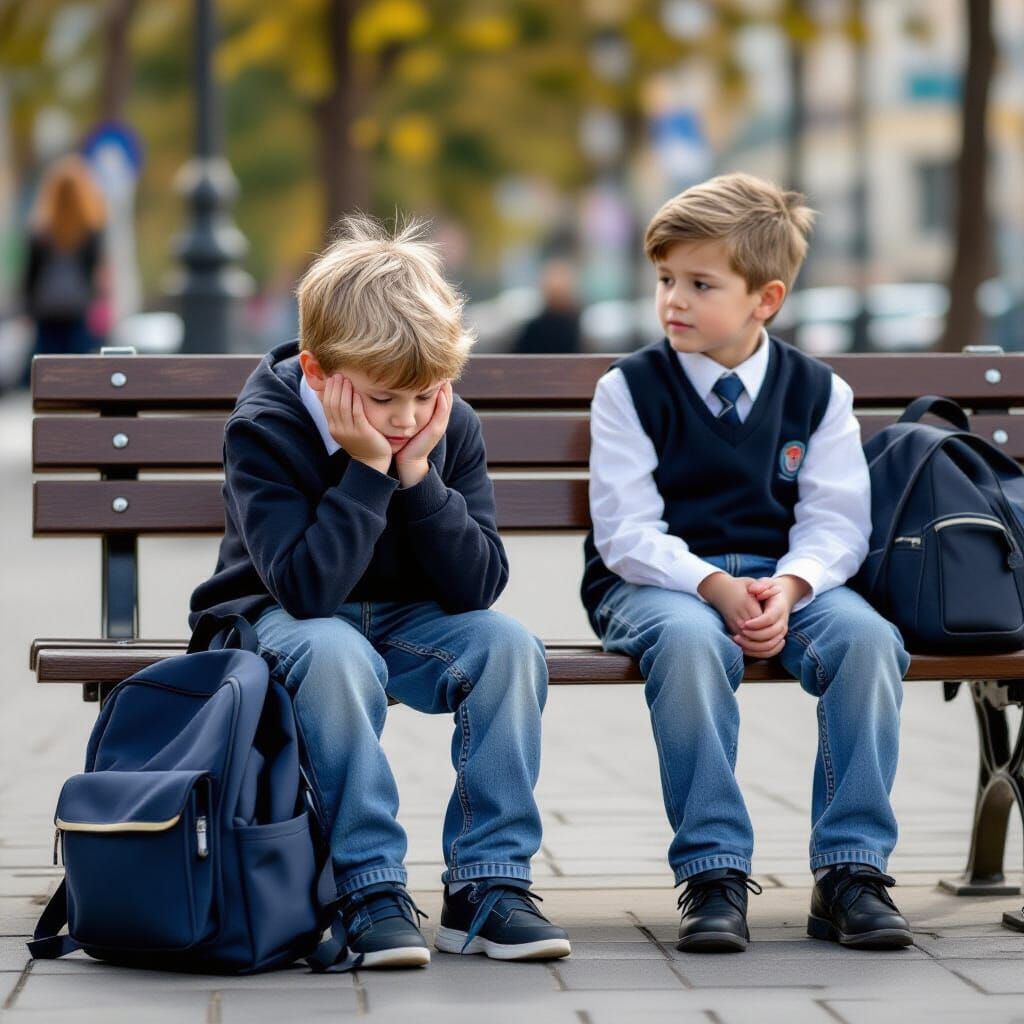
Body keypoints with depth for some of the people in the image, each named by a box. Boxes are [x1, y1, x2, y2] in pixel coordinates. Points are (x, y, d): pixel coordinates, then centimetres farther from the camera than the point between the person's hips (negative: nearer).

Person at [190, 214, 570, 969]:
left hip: (406, 620, 4)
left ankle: (488, 884, -17)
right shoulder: (264, 430, -19)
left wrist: (418, 473, -24)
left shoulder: (452, 427, -7)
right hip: (274, 622, -4)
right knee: (336, 655, -38)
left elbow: (477, 587, -14)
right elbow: (307, 587, -30)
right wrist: (369, 469, -31)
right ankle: (371, 889, -27)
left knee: (509, 645, -24)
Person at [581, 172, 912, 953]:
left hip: (783, 577, 2)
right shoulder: (630, 390, 0)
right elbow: (628, 534, -7)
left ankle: (852, 867, -21)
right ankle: (713, 872, -30)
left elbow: (835, 526, 1)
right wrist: (714, 587, -23)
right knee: (689, 640, -38)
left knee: (867, 636, -29)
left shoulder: (818, 392, 7)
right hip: (656, 582, -2)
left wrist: (788, 586, -21)